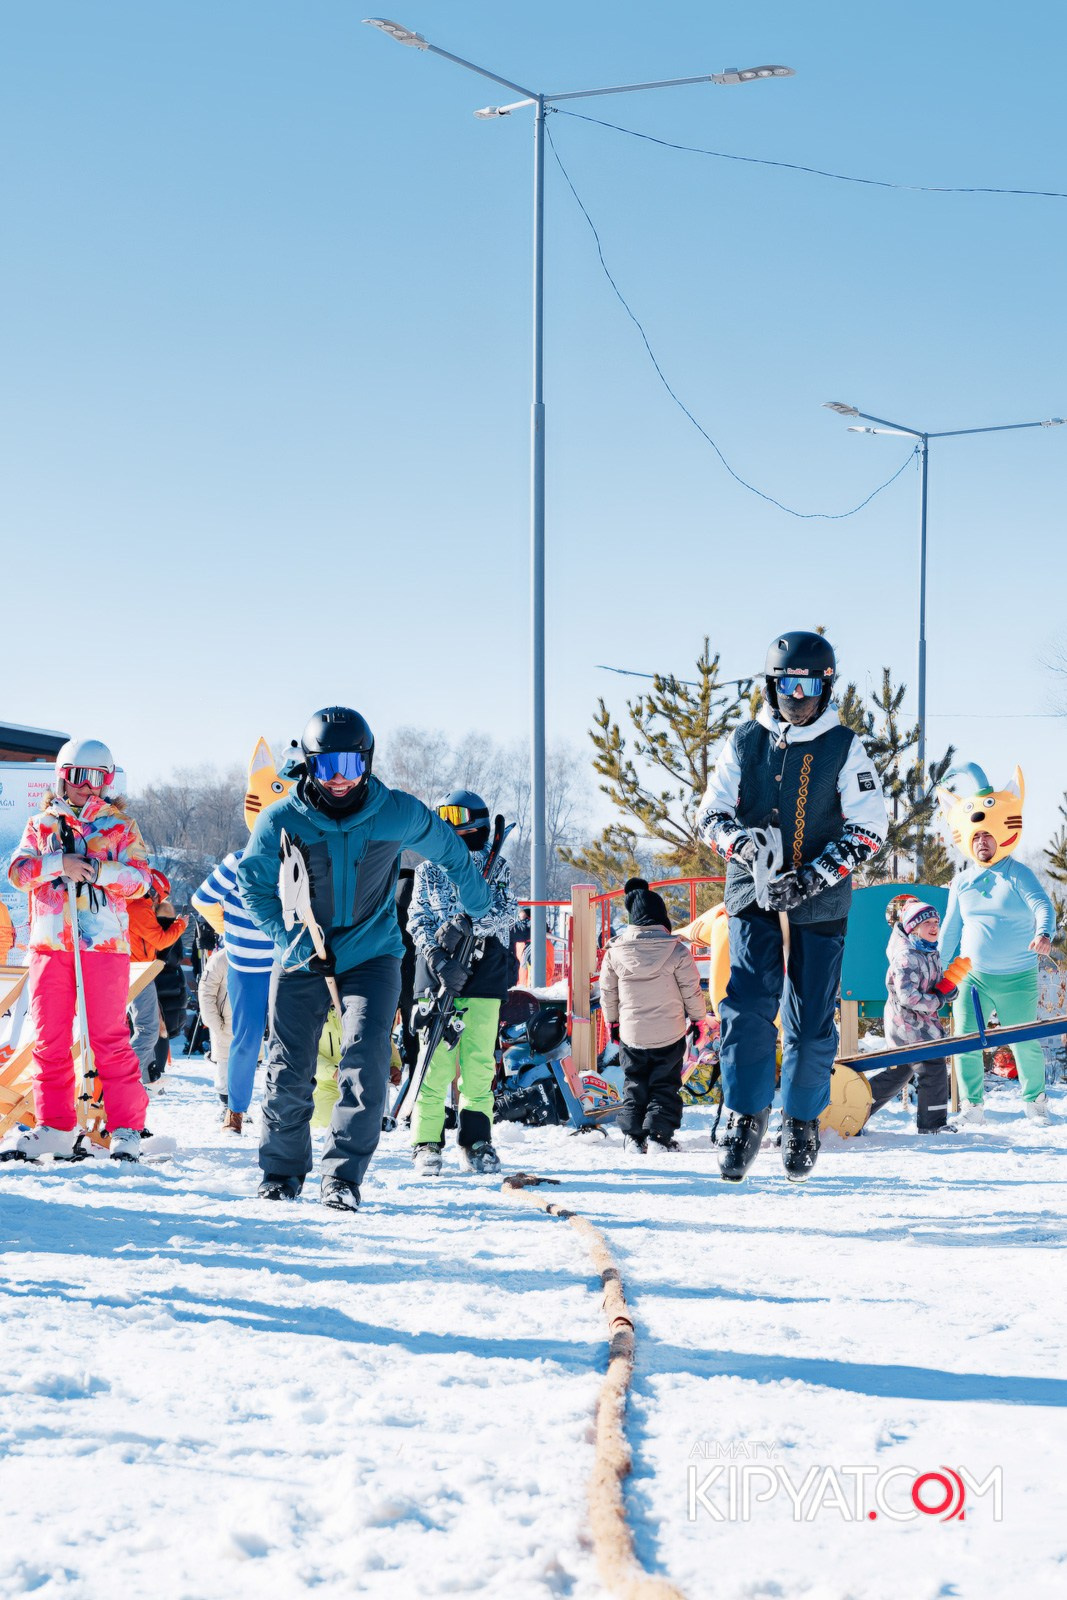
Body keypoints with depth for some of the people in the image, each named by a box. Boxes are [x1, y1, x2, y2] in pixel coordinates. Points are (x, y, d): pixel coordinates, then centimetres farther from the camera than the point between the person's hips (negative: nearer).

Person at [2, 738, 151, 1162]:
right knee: (50, 1040, 4)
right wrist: (59, 863, -16)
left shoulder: (121, 827, 10)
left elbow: (139, 880, 0)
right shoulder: (41, 825, 15)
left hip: (104, 943, -2)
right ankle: (54, 1127, 11)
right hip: (50, 945, 3)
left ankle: (126, 1130, -3)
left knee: (110, 1039, -6)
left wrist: (99, 870, -18)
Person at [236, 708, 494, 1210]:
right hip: (302, 960, 1)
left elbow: (450, 851, 8)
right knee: (289, 1073, 3)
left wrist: (476, 905, 21)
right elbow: (252, 882, 4)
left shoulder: (399, 814, -11)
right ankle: (281, 1170, 24)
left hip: (371, 955, -1)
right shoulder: (282, 820, -12)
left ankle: (343, 1176, -10)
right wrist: (287, 937, -9)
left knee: (365, 1064, -17)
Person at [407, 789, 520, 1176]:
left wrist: (470, 924, -21)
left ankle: (476, 1141, 8)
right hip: (437, 974, 0)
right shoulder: (428, 870, 12)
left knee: (480, 1063, -1)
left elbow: (508, 912, -4)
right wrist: (436, 956, -14)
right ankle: (427, 1143, -2)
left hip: (484, 974, 0)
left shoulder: (497, 868, 10)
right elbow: (418, 919, 4)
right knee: (436, 1060, -7)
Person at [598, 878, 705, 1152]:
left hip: (631, 1034, 2)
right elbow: (692, 990, -6)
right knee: (665, 1085, 9)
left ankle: (633, 1134, 10)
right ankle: (660, 1132, -1)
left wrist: (612, 1021, 20)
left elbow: (607, 991, 5)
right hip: (669, 1035, -2)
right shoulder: (676, 951, -13)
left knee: (634, 1084, 15)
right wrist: (697, 1018, 11)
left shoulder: (615, 951, -6)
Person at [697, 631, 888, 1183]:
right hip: (754, 894, 1)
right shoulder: (743, 743, 6)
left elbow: (869, 828, -3)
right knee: (747, 1006, -13)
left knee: (810, 1019, 2)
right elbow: (711, 814, 9)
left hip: (820, 903, -1)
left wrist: (813, 876, -15)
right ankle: (746, 1114, 1)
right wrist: (740, 842, -15)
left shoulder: (844, 749, 0)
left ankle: (802, 1121, 20)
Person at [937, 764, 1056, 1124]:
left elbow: (1042, 905, -19)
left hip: (1017, 979, -3)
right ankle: (972, 1107, 4)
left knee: (1026, 1044, 3)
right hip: (972, 976, 3)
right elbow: (949, 930, 16)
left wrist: (1044, 934, -40)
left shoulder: (1018, 874, -5)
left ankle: (1035, 1101, 23)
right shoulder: (962, 883, 8)